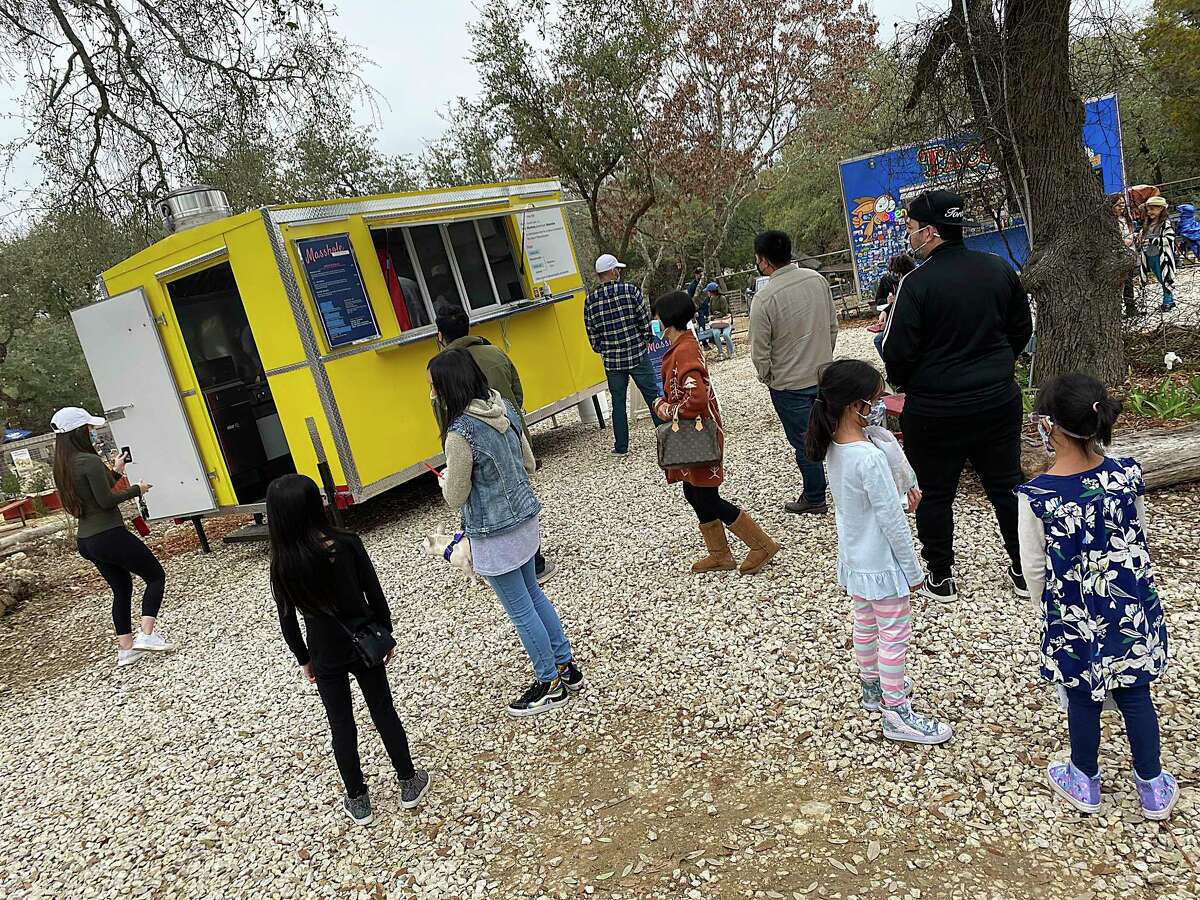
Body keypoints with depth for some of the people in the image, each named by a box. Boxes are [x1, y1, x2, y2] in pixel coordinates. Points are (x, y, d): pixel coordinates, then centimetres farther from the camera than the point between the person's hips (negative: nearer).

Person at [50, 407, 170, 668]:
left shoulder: (64, 465, 10)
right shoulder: (90, 461, -18)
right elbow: (107, 501, -19)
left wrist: (115, 472, 20)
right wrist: (136, 489, -5)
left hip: (86, 541, 9)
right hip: (110, 536, -9)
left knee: (121, 589, 19)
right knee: (156, 577, 5)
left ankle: (125, 649, 20)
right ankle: (147, 634, -6)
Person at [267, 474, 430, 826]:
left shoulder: (283, 566, -14)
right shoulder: (347, 544, -16)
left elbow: (288, 622, -4)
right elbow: (376, 596, -9)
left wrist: (304, 660, 11)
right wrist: (386, 636, 6)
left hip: (326, 656, 0)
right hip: (364, 644, 0)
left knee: (341, 725, 15)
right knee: (383, 711, 17)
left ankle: (358, 801, 28)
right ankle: (409, 783, 28)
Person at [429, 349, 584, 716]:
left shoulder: (461, 432, -24)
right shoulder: (504, 408, -2)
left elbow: (455, 498, -14)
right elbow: (528, 464, 8)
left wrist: (447, 477, 6)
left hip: (494, 536, -8)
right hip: (524, 520, 8)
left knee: (520, 610, 9)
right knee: (533, 594, 23)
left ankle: (550, 684, 24)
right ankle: (567, 667, 35)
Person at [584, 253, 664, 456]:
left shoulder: (590, 301, -2)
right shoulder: (630, 290, -8)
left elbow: (592, 335, 2)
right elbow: (645, 320, -6)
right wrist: (646, 339, 12)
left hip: (611, 361, 2)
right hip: (638, 355, -2)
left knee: (618, 402, 11)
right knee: (653, 396, 8)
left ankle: (621, 447, 14)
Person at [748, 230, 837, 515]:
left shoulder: (764, 298, -21)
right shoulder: (817, 280, -3)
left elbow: (760, 350, -15)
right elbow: (833, 325, 8)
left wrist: (766, 377, 4)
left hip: (789, 385, -6)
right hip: (824, 375, 6)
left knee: (804, 443, 9)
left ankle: (814, 499, 23)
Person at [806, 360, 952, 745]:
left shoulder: (834, 446, -4)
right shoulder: (870, 457, -30)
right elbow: (893, 521, -23)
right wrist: (913, 570, -14)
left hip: (854, 559, 8)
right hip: (881, 563, -8)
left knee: (865, 626, 24)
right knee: (895, 635, 6)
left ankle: (873, 687, 43)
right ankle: (896, 713, 19)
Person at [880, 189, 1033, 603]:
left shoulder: (916, 282, -18)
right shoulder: (1000, 269, 0)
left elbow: (897, 351, -15)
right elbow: (1022, 329, 11)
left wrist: (901, 384, 5)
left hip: (934, 410, -5)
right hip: (999, 400, 5)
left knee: (935, 494, 10)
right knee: (1006, 485, 18)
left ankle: (940, 577, 22)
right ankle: (1024, 569, 30)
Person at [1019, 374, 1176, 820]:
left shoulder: (1036, 495, -24)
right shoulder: (1127, 475, -13)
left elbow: (1035, 567, -13)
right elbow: (1139, 539, 2)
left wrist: (1045, 609, 6)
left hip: (1074, 614, -3)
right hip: (1131, 605, 3)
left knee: (1082, 697, 16)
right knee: (1135, 693, 19)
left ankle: (1085, 781, 36)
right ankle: (1153, 787, 35)